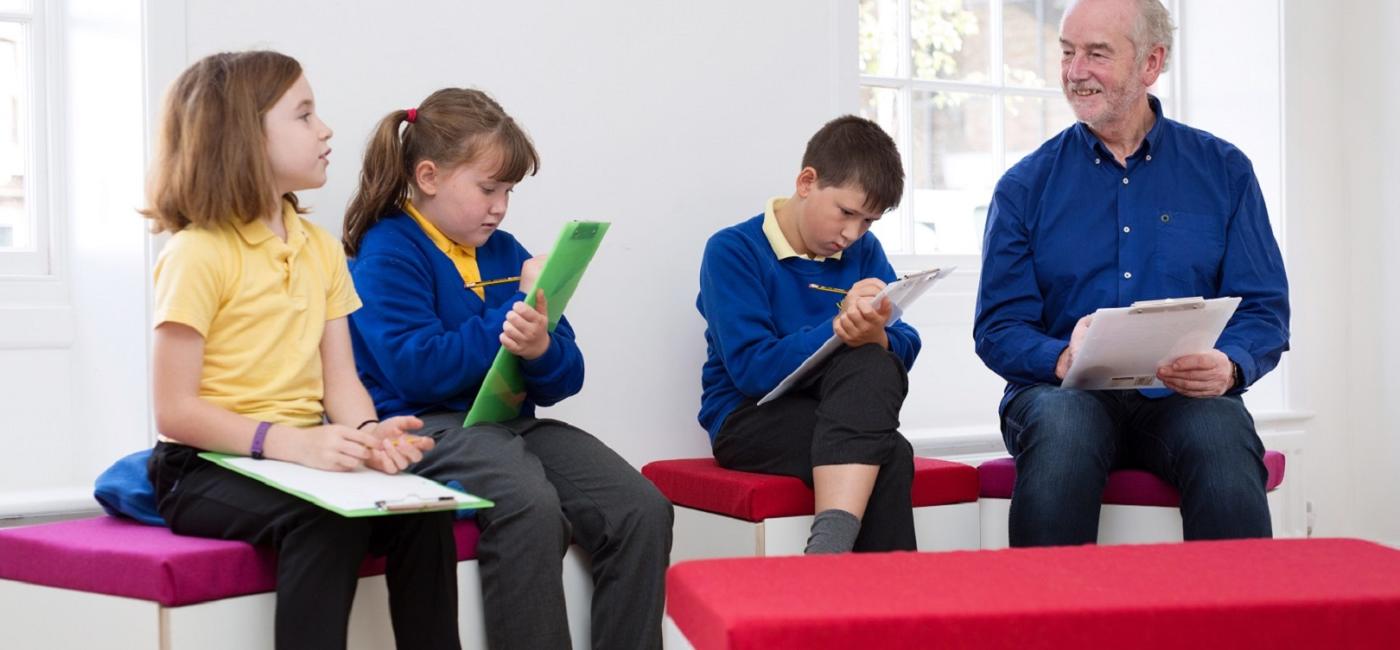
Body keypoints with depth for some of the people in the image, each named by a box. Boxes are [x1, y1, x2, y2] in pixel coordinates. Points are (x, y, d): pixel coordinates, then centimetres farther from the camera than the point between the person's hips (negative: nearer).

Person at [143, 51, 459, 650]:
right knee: (329, 520, -33)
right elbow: (175, 411, -15)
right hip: (208, 470, -6)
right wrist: (289, 442, -26)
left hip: (301, 459, 6)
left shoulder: (322, 249, 11)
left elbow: (340, 380, 6)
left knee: (422, 509, -20)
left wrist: (368, 435, -16)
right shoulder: (198, 252, -11)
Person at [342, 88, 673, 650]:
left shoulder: (505, 253, 16)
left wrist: (541, 348, -13)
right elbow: (417, 370, -17)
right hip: (429, 425, -6)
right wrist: (513, 313, -12)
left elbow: (565, 381, 12)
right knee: (531, 508, -36)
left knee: (643, 509, -16)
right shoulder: (388, 253, -2)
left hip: (510, 421, 7)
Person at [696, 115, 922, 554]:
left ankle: (829, 545, -40)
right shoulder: (733, 251, -7)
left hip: (850, 417, 5)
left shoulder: (865, 253, 10)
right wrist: (837, 329, -27)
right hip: (749, 419, -5)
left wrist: (878, 339, -26)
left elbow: (906, 347, -1)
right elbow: (750, 369, -16)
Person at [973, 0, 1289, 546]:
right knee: (1061, 429, -35)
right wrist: (1063, 358, -18)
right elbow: (998, 327, 4)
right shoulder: (1026, 186, 10)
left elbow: (1265, 311, 7)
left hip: (1183, 398, 0)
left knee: (1223, 440, -34)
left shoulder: (1224, 172, 11)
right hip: (1063, 393, 0)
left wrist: (1228, 366, -16)